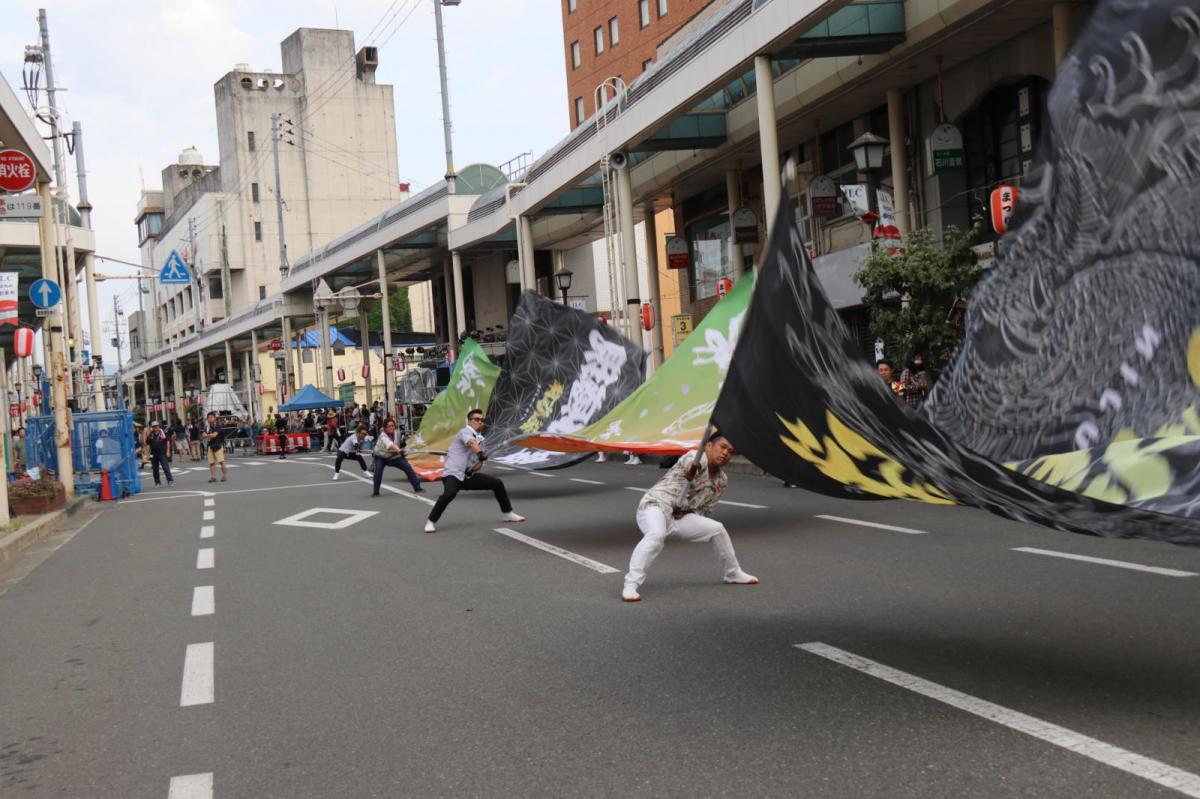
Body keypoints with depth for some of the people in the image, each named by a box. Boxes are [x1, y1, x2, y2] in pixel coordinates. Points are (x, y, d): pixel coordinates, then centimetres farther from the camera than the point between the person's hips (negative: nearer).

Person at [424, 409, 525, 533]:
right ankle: (431, 522, -19)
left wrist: (473, 469, -10)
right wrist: (481, 454, -54)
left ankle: (507, 513, 23)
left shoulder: (480, 439, 13)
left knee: (497, 483, 6)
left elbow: (479, 461, 13)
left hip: (469, 476, 8)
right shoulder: (465, 431, -10)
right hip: (453, 474, -8)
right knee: (449, 493, -35)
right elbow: (472, 443, -34)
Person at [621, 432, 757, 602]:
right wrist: (692, 467, -61)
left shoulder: (722, 480, 11)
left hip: (679, 516, 8)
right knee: (656, 535, -38)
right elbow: (691, 461, -37)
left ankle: (733, 574, 33)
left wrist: (686, 512, -2)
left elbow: (706, 508, 18)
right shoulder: (698, 458, -11)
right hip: (654, 505, -8)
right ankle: (631, 585, -42)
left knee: (717, 529, 10)